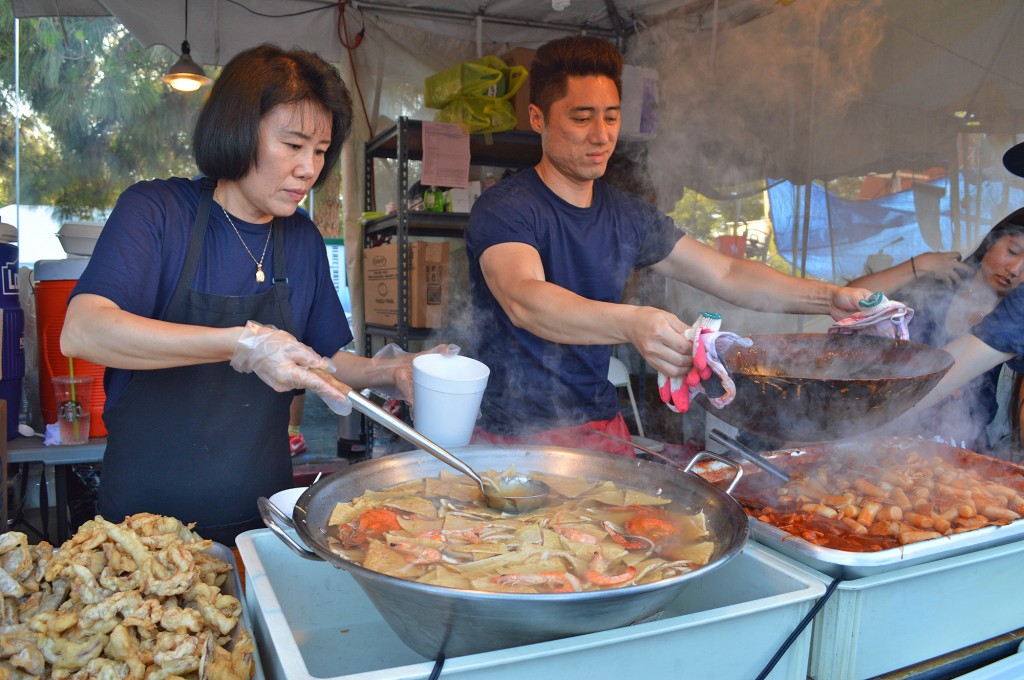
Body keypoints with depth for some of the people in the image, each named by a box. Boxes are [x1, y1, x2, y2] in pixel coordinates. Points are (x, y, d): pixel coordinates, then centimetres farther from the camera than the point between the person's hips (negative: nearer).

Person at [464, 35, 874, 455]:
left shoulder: (628, 216, 8)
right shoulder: (503, 208, -12)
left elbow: (726, 275, 11)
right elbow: (524, 301, -31)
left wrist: (827, 298, -2)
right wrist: (631, 323, -47)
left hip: (601, 427, 5)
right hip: (512, 435, -5)